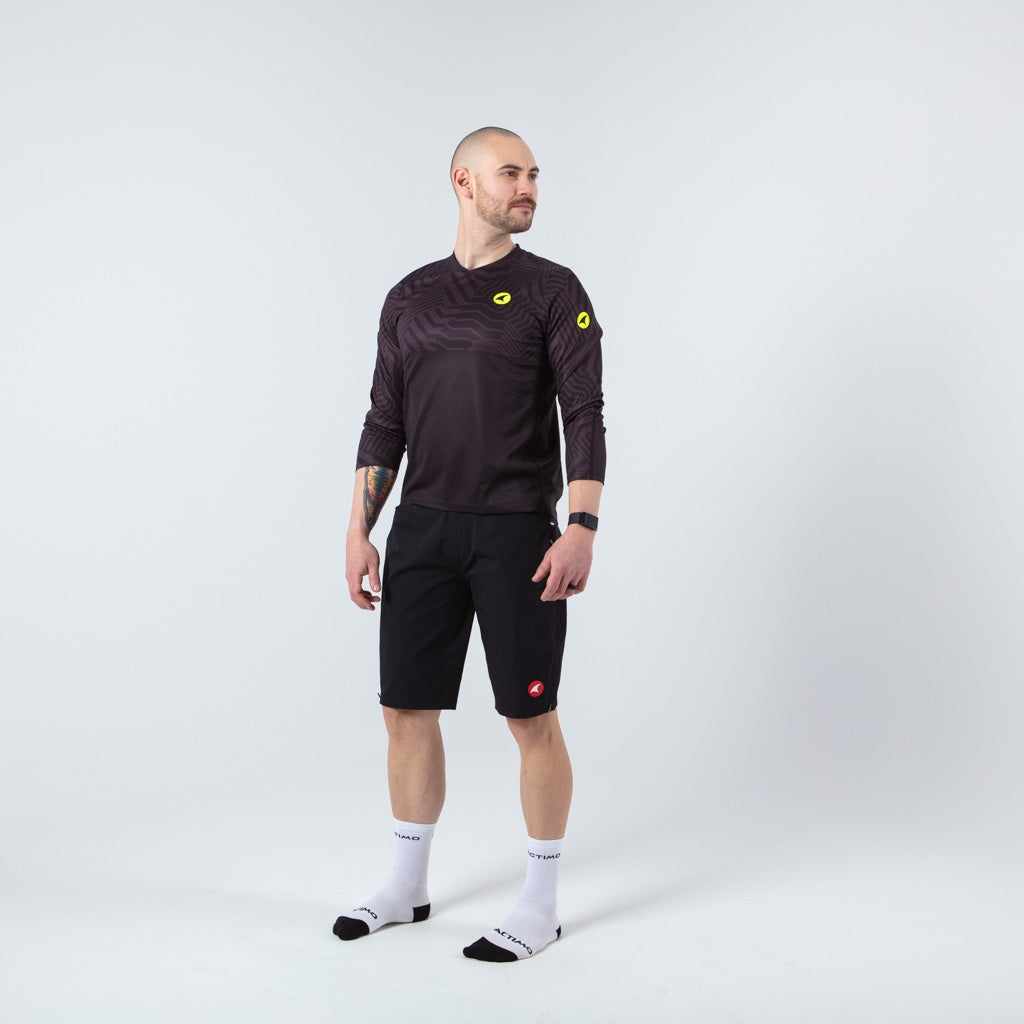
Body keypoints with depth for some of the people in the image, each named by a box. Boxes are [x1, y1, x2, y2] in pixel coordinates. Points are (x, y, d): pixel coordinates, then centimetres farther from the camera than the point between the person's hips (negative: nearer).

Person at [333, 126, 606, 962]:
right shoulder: (411, 298, 12)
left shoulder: (552, 291, 0)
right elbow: (385, 424, 13)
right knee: (408, 708, 9)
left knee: (532, 718, 0)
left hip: (517, 532, -4)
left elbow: (584, 415, -7)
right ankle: (407, 887, 26)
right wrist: (360, 530, 6)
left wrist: (581, 528, -18)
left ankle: (540, 906, 13)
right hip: (423, 531, 4)